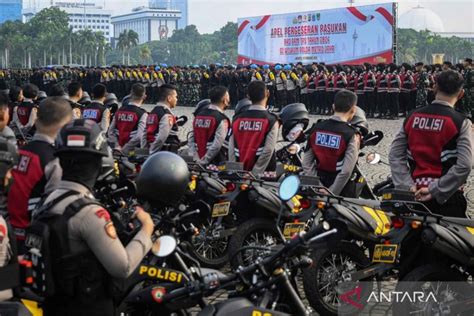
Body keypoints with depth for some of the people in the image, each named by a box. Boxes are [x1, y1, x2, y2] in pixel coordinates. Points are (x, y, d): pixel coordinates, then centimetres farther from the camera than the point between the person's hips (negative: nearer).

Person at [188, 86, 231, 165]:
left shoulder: (199, 115, 9)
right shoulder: (222, 120, -12)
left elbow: (191, 140, 6)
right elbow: (217, 145, -19)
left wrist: (197, 159, 3)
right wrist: (205, 160, -10)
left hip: (199, 163, 7)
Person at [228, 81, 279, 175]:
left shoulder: (237, 119, 4)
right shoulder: (271, 120, -8)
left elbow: (231, 150, 0)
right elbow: (268, 150, -16)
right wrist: (256, 173, -12)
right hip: (263, 173, -4)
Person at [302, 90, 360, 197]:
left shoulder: (317, 128, -1)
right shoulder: (351, 134, -16)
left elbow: (307, 163, -2)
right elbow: (346, 171, -22)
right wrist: (332, 193, -15)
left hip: (319, 187, 5)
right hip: (342, 189, -5)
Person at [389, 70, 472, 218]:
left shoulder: (413, 117, 3)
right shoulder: (460, 122, -10)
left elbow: (395, 155, 0)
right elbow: (463, 166, -19)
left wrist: (408, 186, -5)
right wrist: (435, 190, -16)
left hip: (416, 193, 5)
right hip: (447, 196, -4)